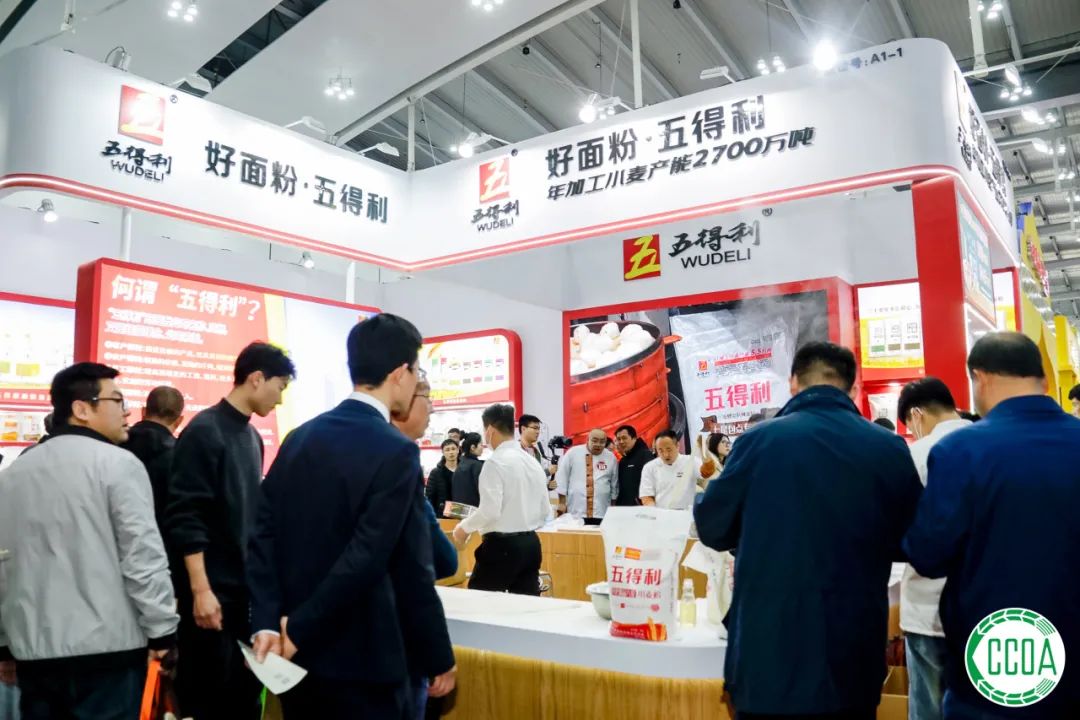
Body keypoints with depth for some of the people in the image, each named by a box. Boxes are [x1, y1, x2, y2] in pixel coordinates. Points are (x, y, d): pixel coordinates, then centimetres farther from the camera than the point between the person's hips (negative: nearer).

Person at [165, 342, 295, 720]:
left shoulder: (252, 436, 10)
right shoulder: (204, 431, -13)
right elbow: (185, 518, -18)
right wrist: (200, 589, -21)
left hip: (247, 584, 7)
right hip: (212, 588, -7)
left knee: (246, 689, 14)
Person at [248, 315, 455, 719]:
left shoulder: (300, 438, 4)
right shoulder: (396, 452, -18)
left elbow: (263, 535, 0)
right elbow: (411, 570, -21)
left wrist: (268, 623, -4)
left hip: (298, 654, 7)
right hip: (362, 662, -7)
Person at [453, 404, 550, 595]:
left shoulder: (495, 463, -12)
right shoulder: (533, 463, 10)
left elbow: (490, 511, -19)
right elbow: (545, 512, 13)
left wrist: (464, 527, -4)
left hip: (501, 545, -7)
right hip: (531, 543, 7)